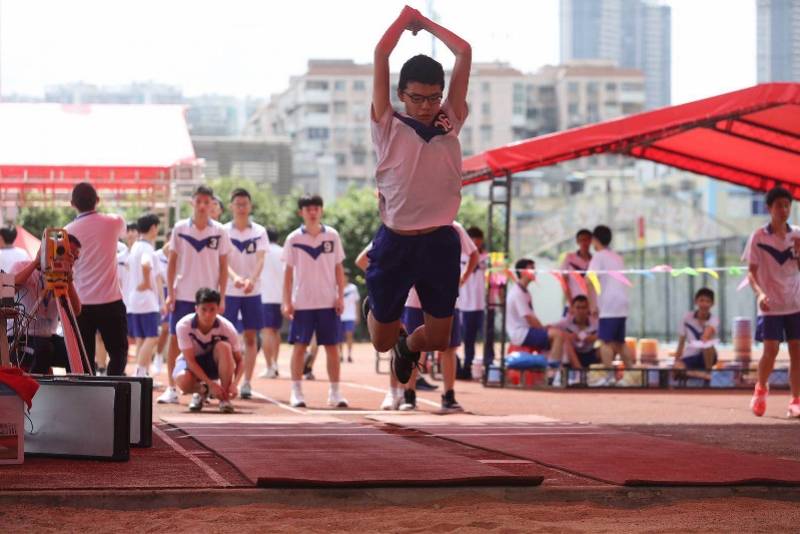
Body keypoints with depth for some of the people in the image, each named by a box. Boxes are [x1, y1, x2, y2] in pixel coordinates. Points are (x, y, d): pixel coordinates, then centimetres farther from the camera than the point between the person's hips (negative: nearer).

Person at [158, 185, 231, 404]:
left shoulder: (219, 232, 0)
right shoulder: (180, 228, 1)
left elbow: (223, 267, 4)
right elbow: (172, 262, 5)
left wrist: (221, 297, -2)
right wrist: (170, 292, -2)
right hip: (182, 294, 0)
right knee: (175, 339, -2)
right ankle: (171, 388, 2)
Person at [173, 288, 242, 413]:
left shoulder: (227, 328, -24)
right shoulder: (183, 326, -27)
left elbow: (239, 361, -16)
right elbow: (190, 360, -26)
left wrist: (234, 383, -36)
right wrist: (211, 384, -35)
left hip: (215, 361, 1)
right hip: (193, 362, -1)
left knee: (223, 347, -35)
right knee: (183, 381, -37)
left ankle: (224, 398, -21)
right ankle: (201, 391, 4)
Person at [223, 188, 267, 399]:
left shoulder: (259, 231, 4)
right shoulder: (224, 231, 0)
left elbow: (260, 260, -6)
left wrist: (252, 280, -26)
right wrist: (235, 277, -30)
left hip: (253, 291, 1)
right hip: (229, 291, -1)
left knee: (251, 337, 2)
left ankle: (247, 382, 5)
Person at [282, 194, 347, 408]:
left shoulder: (332, 235, 3)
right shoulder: (294, 239, 0)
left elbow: (338, 268, 7)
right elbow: (288, 272, 2)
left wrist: (340, 296, 0)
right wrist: (287, 302, -3)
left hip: (328, 302, 1)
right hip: (302, 302, -1)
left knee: (332, 347, 2)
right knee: (299, 346, 0)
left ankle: (334, 392, 8)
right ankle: (296, 392, 6)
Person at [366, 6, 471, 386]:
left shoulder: (451, 123, 4)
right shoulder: (387, 126, -3)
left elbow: (464, 52, 1)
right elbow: (381, 54, -7)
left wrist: (426, 23, 8)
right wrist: (406, 17, 5)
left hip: (440, 243, 2)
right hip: (394, 243, -2)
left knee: (437, 341, 9)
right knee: (381, 342, 9)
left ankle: (408, 346, 46)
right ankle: (376, 306, 46)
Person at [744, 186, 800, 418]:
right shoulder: (758, 237, -4)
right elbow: (752, 272, -4)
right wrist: (759, 293, -20)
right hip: (771, 305, -3)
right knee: (771, 351, -8)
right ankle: (761, 389, 19)